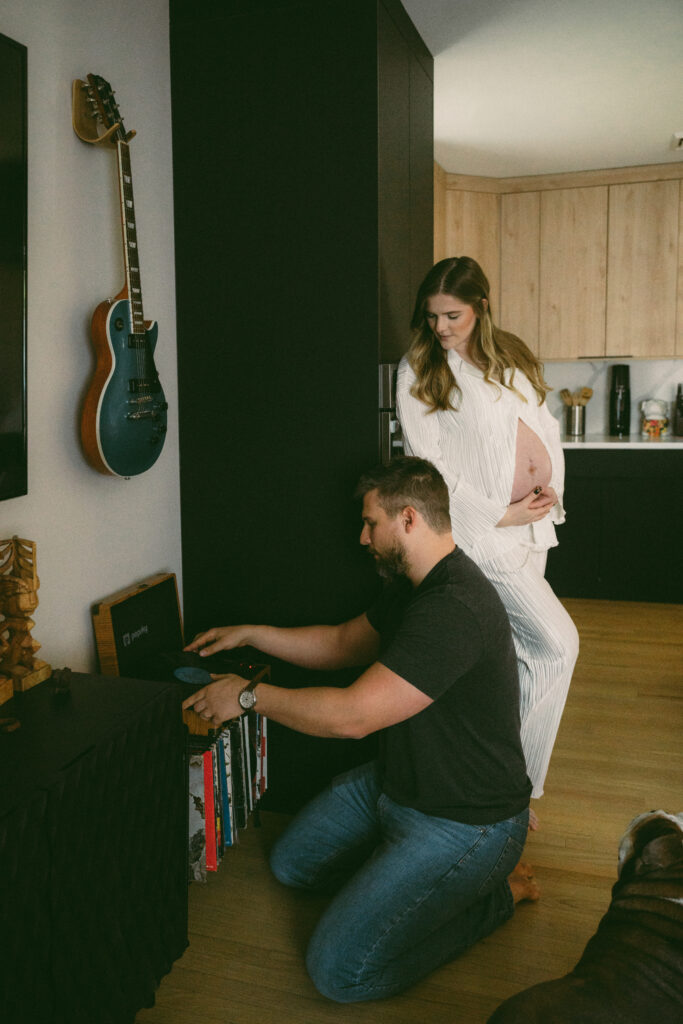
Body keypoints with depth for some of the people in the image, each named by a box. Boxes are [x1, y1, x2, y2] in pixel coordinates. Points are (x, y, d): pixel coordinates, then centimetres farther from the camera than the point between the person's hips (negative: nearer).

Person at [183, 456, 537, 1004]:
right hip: (395, 782, 10)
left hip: (464, 823, -10)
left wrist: (249, 695, -19)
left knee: (339, 970, -14)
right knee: (291, 862, 16)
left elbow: (352, 715, -32)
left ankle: (495, 890, 2)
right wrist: (250, 634, 9)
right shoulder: (414, 585, 3)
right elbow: (341, 643, 16)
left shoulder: (456, 608, -32)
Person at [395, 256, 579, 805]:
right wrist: (499, 514, -11)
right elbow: (428, 463, -9)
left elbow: (546, 426, 16)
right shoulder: (418, 369, -4)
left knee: (511, 651, 13)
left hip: (535, 523, 6)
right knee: (557, 645, -13)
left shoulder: (513, 356, 13)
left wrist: (552, 487, -1)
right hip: (484, 526, -6)